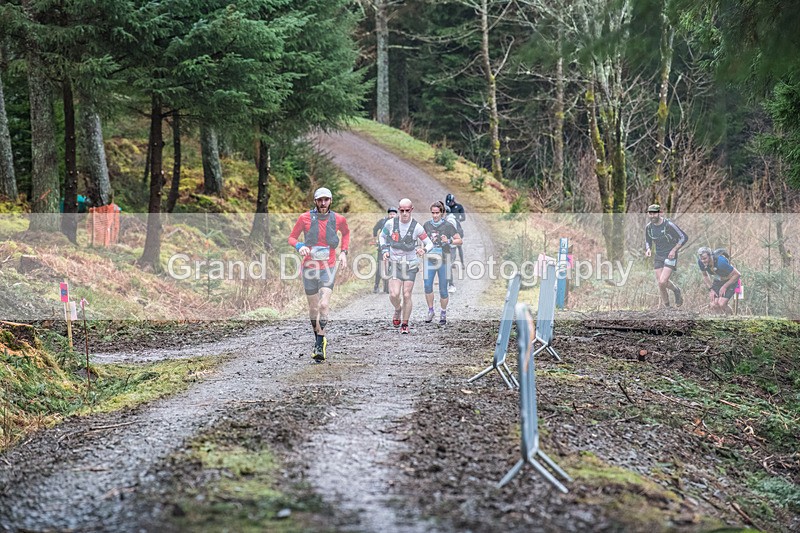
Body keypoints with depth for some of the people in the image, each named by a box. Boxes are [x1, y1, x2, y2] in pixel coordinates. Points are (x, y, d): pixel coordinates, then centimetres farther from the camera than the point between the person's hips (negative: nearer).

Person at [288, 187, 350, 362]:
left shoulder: (338, 219, -1)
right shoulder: (305, 218, -5)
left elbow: (346, 233, 21)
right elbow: (292, 237, 4)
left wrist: (343, 252, 9)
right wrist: (300, 246, -17)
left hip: (328, 268, -1)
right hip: (310, 267, 1)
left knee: (324, 305, -17)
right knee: (313, 308, 8)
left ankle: (319, 343, -12)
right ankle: (319, 340, 27)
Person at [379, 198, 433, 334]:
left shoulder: (417, 227, -9)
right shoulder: (390, 223, -6)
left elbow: (429, 243, -1)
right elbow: (382, 236, 14)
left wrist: (424, 250, -23)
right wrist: (385, 250, -1)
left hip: (411, 265, 0)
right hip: (394, 263, 0)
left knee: (406, 296, -3)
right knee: (394, 295, -14)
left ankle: (405, 324, 14)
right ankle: (398, 309, 21)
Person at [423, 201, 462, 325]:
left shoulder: (448, 226, -5)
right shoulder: (426, 225, 5)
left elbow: (459, 240, -3)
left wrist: (449, 241, -20)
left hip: (443, 259, -2)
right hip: (430, 259, 2)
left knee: (443, 289, 0)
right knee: (427, 285, -11)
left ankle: (443, 314, 17)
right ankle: (430, 311, 6)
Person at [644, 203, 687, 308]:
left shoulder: (669, 225, -18)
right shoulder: (649, 227, -2)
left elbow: (684, 238, -12)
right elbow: (648, 242, 13)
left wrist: (674, 250, -18)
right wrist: (648, 250, -9)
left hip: (670, 256, -5)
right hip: (658, 256, 5)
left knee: (662, 282, -16)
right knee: (661, 282, 1)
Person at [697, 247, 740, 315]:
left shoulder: (720, 261, -36)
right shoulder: (701, 262, -19)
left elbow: (737, 275, -25)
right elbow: (705, 276, 4)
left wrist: (724, 286, -21)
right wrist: (711, 289, -6)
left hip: (730, 281, -5)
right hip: (717, 281, 5)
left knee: (721, 304, -22)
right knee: (714, 305, -12)